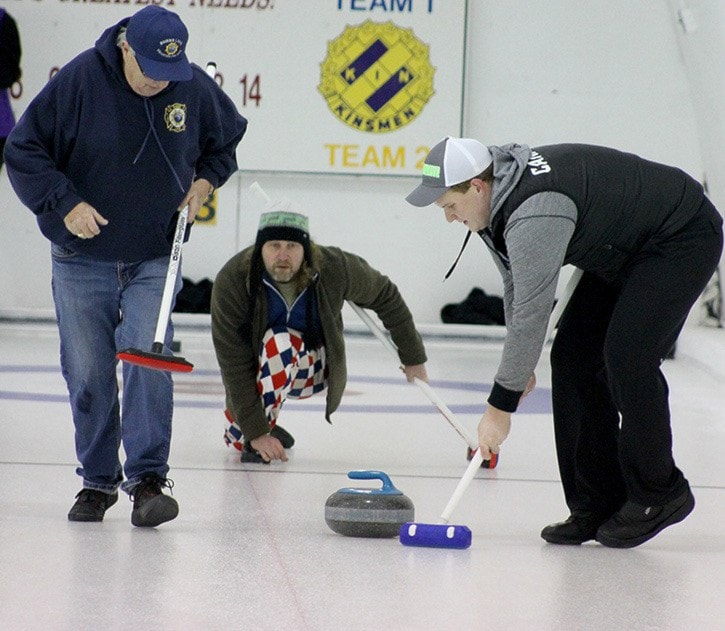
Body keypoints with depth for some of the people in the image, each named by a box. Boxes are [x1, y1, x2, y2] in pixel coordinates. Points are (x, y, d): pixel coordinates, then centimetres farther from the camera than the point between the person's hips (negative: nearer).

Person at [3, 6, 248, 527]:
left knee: (149, 362, -14)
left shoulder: (195, 89, -6)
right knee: (88, 375, 2)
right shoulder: (80, 80, -15)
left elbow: (228, 137, 16)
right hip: (82, 259, -1)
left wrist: (205, 180, 0)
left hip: (154, 260, 1)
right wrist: (65, 203, -20)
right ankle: (97, 480, 16)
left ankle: (148, 478, -11)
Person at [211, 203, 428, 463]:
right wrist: (255, 432, -30)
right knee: (280, 344, -34)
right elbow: (234, 364, -26)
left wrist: (413, 357, 6)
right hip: (256, 373, -4)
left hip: (312, 369, 4)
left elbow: (385, 295, -2)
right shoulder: (231, 281, -27)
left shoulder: (334, 268, -22)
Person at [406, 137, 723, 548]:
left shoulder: (534, 214, -34)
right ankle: (597, 504, 4)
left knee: (626, 357, -21)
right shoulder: (503, 194, -3)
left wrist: (501, 405, -26)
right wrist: (520, 365, 11)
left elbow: (532, 310, -32)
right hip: (625, 249, 10)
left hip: (683, 238, -10)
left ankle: (659, 494, -3)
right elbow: (517, 285, 10)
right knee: (573, 356, 1)